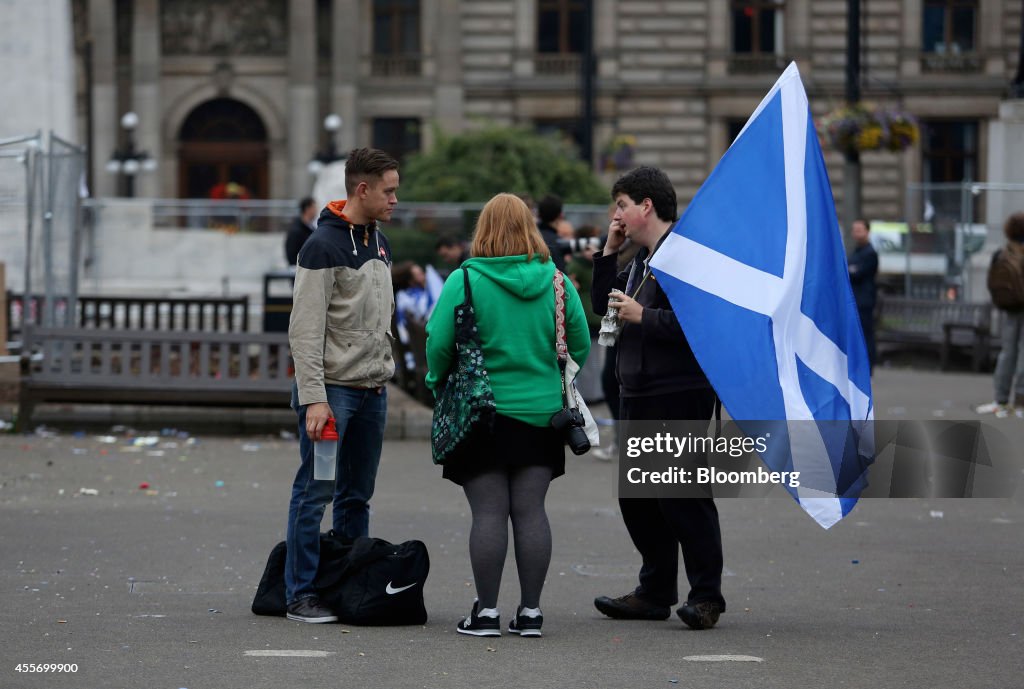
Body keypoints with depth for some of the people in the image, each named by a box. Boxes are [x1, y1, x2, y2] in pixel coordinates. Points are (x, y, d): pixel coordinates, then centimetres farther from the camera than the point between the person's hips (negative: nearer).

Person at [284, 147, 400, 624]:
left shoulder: (380, 243, 14)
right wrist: (314, 399, -22)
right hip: (332, 388, -8)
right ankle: (302, 595, -1)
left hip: (373, 390, 8)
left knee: (357, 495, 13)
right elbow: (305, 330, -17)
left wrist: (383, 374, 18)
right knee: (315, 492, -5)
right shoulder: (323, 246, -13)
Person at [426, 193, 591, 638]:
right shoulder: (556, 281, 1)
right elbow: (580, 347, 6)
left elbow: (439, 342, -10)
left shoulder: (464, 281, -9)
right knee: (530, 510, 6)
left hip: (482, 413, -3)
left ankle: (486, 612, 0)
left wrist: (437, 380, 9)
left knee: (488, 512, -1)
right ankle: (530, 612, 8)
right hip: (541, 413, 3)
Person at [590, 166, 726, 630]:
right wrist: (608, 253, 13)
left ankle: (706, 596, -1)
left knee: (683, 497, -7)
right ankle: (655, 592, 21)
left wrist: (643, 317, -19)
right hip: (638, 395, 10)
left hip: (680, 396, -10)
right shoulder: (640, 258, 17)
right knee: (637, 496, 12)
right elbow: (603, 307, 23)